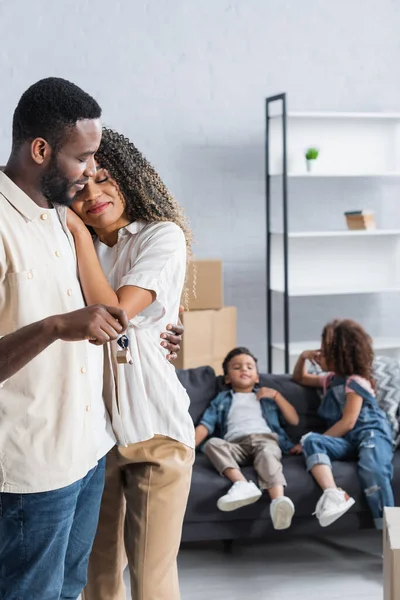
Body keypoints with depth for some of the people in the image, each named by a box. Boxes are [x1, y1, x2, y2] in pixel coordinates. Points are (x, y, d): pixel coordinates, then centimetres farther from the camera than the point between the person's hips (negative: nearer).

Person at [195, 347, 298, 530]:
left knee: (267, 454, -37)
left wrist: (276, 395, 17)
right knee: (213, 443, -32)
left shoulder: (266, 396, 34)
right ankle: (242, 484, -53)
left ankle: (279, 500, -65)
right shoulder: (222, 399, 33)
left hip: (266, 438, -1)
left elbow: (294, 420, 26)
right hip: (236, 444, 1)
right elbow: (205, 426, 18)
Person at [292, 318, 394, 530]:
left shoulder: (355, 382, 0)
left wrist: (319, 439, -10)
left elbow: (347, 423, -10)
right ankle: (334, 495, -49)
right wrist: (303, 357, 24)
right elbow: (299, 378, 43)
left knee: (372, 468, -39)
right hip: (346, 441, 6)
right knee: (310, 440, -26)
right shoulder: (330, 379, 26)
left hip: (370, 433, -6)